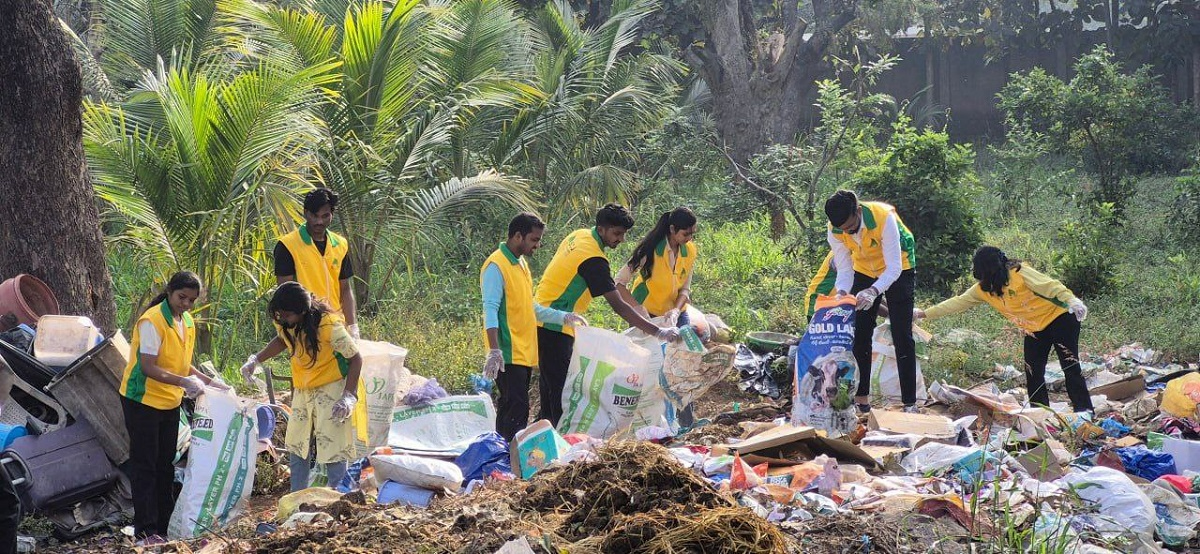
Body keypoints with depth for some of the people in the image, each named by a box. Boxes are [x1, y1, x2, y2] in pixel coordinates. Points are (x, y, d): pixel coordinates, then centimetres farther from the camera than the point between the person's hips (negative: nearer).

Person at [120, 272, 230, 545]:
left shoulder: (188, 323, 8)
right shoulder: (152, 321, -19)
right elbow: (148, 367, -24)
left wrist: (209, 381, 7)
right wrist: (184, 382, -31)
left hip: (170, 403, 8)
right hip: (143, 400, -8)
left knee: (166, 466, 12)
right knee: (145, 466, -4)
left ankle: (165, 525, 19)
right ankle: (145, 530, -1)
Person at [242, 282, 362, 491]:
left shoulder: (330, 326, -28)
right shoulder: (284, 323, -10)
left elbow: (355, 359, -19)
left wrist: (349, 396, -27)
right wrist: (256, 360, 0)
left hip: (331, 389, -7)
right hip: (303, 390, 7)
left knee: (332, 449, -9)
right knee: (296, 447, 12)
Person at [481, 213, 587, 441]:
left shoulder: (521, 264, 17)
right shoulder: (496, 266, -12)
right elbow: (490, 310, -19)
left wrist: (564, 317, 15)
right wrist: (494, 351, -27)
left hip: (525, 352, 9)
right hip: (508, 353, -9)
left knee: (510, 408, 10)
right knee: (516, 409, -14)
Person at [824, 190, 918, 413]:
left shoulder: (884, 218, -37)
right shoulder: (835, 231, -23)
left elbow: (894, 268, -35)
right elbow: (844, 269, -16)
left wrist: (873, 291, -51)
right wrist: (842, 291, -38)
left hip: (898, 271, -4)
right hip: (864, 271, 4)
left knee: (902, 337, -8)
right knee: (859, 336, 3)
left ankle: (910, 403, -6)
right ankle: (861, 398, 13)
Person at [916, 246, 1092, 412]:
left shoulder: (1019, 273, -22)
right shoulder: (982, 289, -1)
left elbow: (1051, 286, -26)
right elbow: (958, 303, 4)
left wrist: (1071, 300, -42)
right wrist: (924, 314, 3)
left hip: (1058, 318, -7)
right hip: (1034, 330, 7)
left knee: (1070, 367, -11)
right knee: (1033, 374, 1)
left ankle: (1085, 412, -11)